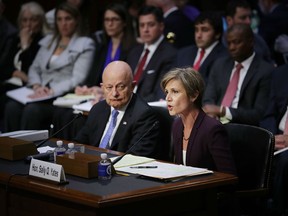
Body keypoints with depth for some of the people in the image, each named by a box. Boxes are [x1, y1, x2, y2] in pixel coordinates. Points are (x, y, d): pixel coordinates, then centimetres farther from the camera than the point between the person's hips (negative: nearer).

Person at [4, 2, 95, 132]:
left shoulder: (84, 45, 3)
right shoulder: (48, 41, 22)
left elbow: (78, 79, -7)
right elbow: (34, 69, 19)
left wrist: (52, 91, -17)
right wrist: (37, 86, -3)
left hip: (63, 96, -5)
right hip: (41, 92, 5)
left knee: (32, 110, -33)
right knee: (12, 106, -25)